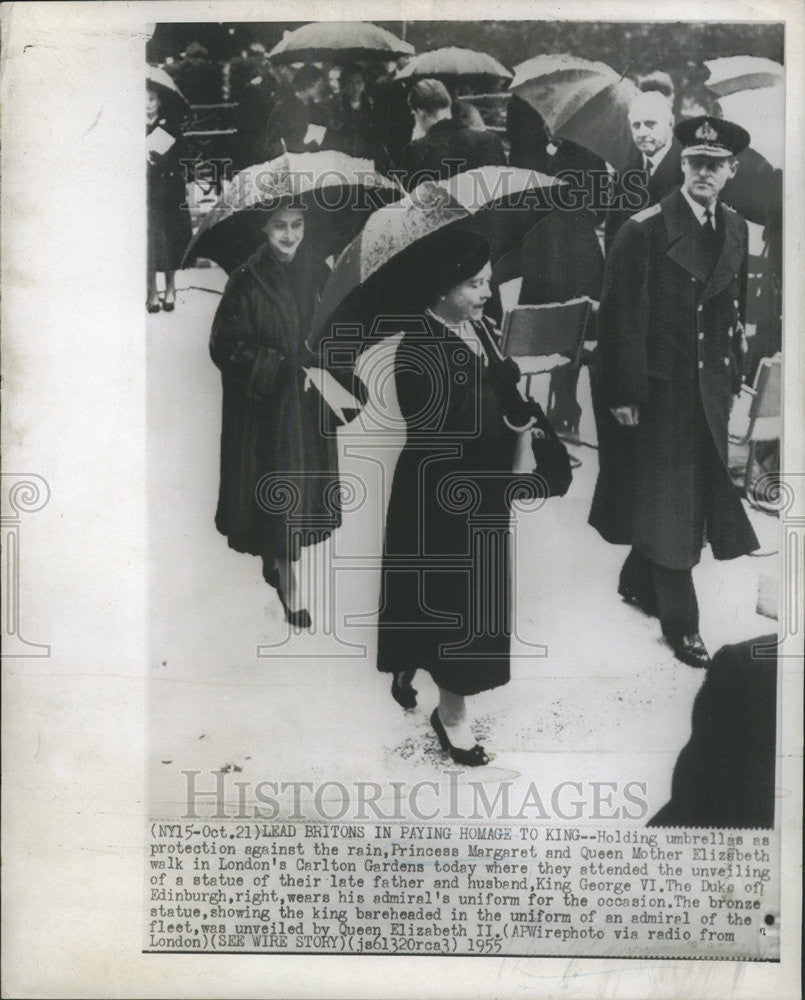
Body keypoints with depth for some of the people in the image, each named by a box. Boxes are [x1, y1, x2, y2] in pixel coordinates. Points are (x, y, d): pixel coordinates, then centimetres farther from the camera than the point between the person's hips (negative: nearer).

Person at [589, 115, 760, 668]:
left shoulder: (736, 228, 8)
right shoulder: (645, 229, -12)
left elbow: (737, 308, 14)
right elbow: (620, 316, -13)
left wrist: (734, 381, 12)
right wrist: (622, 394, -14)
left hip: (712, 389, 7)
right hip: (661, 389, -6)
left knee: (700, 497, 13)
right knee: (669, 504, 0)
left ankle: (638, 583, 33)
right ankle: (681, 623, 11)